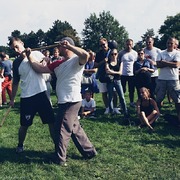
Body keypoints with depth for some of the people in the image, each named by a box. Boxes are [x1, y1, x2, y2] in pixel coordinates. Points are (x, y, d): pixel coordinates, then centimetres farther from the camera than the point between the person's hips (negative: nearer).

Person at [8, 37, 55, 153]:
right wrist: (12, 98, 17)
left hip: (41, 93, -1)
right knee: (24, 125, 9)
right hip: (26, 97, 1)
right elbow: (15, 82, 14)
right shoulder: (16, 63, 5)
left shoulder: (36, 54, -1)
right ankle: (20, 145, 33)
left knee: (52, 122, 0)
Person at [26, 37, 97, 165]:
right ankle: (89, 151, 31)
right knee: (75, 129, 18)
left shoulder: (77, 60, -10)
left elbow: (86, 55, -33)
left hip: (72, 101, -9)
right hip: (64, 102, 9)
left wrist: (68, 45, -26)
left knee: (63, 129, 1)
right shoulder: (58, 64, 13)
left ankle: (60, 159, 15)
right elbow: (40, 69, 14)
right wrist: (30, 58, 9)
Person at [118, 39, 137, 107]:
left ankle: (131, 102, 21)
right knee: (122, 90, 4)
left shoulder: (135, 53, 4)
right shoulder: (121, 53, -2)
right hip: (123, 74, -1)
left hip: (132, 74, 2)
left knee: (131, 90, 9)